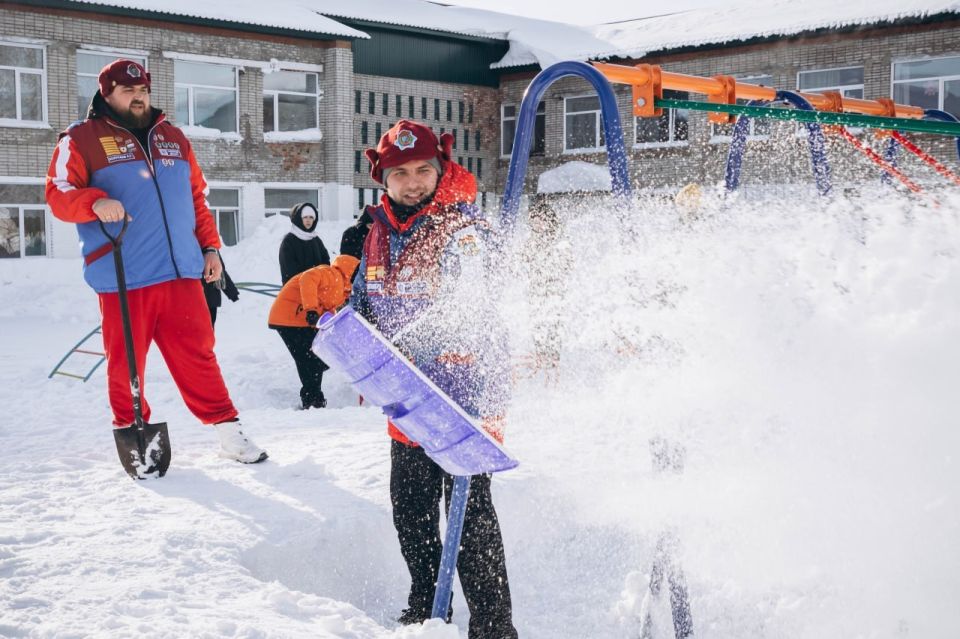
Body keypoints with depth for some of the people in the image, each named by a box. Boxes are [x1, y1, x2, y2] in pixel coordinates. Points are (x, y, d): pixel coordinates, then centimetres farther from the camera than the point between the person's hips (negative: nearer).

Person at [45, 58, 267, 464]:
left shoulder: (173, 138, 18)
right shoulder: (81, 139, 3)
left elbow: (197, 198, 21)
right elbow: (59, 194, -4)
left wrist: (210, 248, 14)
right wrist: (95, 203, -23)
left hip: (181, 273, 3)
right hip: (123, 278, -3)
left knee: (197, 354, 5)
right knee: (126, 363, 3)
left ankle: (227, 430, 12)